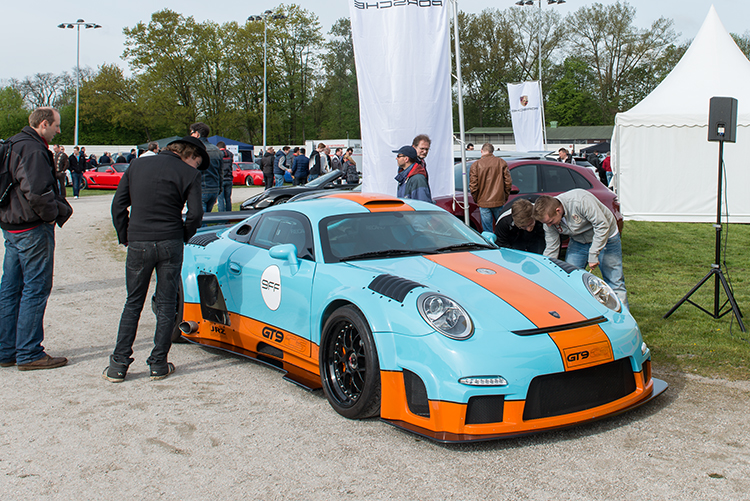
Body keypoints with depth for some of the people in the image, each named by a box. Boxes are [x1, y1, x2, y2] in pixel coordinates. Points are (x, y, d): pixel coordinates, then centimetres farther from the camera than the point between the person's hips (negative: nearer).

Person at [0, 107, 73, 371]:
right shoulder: (33, 150, -17)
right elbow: (37, 192, -27)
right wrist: (54, 213, -11)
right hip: (33, 230, -10)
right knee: (35, 289, -3)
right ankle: (28, 354, 3)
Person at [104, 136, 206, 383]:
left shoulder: (137, 165, 11)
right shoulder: (188, 173, 0)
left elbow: (118, 205, 9)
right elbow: (195, 213, -6)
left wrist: (125, 238, 15)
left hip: (138, 244, 3)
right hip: (169, 244, -2)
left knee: (133, 303, 12)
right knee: (166, 304, 8)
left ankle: (118, 365, 9)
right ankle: (158, 364, 10)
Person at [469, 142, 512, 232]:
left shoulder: (476, 165, -4)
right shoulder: (501, 162, 2)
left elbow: (473, 186, -6)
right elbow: (508, 182, 1)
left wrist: (476, 199, 9)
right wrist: (505, 197, 13)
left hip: (483, 202, -1)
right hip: (499, 201, 2)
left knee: (487, 231, 3)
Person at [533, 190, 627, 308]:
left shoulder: (580, 201, -36)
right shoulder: (549, 216, -16)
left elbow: (602, 226, -30)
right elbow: (551, 250, -8)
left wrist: (593, 255, -29)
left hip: (605, 237, -5)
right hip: (578, 242, 5)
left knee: (615, 282, -4)